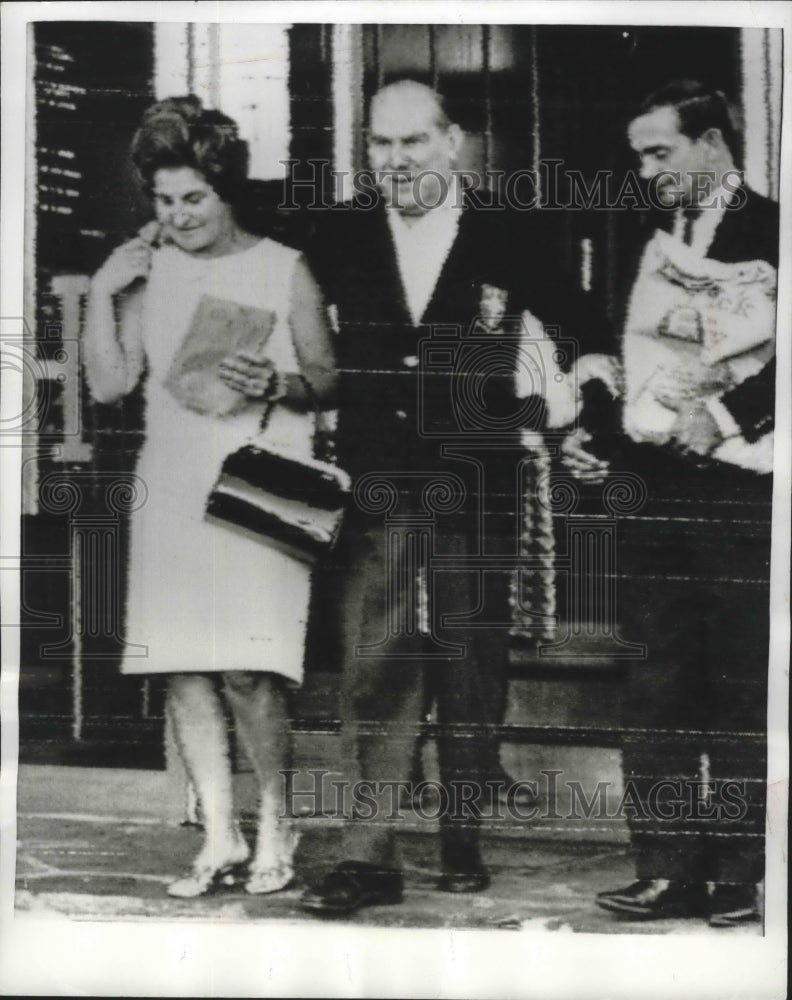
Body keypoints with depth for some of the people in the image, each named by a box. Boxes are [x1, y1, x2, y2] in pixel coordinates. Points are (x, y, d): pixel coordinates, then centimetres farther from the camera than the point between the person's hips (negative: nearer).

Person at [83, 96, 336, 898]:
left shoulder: (282, 269, 3)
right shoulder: (146, 272, 11)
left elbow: (327, 380, 4)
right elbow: (108, 383, 6)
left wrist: (278, 385, -15)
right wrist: (101, 296, -2)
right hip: (170, 491, 4)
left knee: (246, 670, -11)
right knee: (180, 668, 2)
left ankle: (273, 827, 10)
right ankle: (220, 840, 14)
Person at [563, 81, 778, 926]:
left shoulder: (769, 234, -1)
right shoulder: (647, 245, 17)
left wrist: (727, 415, -17)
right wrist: (592, 435, 6)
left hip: (742, 491, -6)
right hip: (656, 490, 6)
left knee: (743, 690, -1)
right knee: (656, 690, 7)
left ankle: (739, 877, 10)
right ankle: (667, 871, 15)